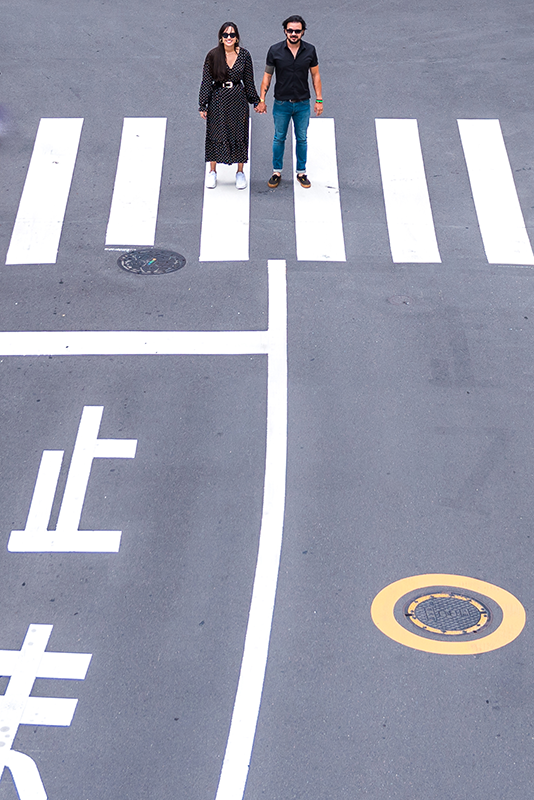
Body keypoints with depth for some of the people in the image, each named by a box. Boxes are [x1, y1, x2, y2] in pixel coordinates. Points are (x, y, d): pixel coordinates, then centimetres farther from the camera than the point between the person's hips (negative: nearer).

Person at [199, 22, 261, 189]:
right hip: (218, 99, -1)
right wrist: (203, 105, -4)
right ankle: (212, 172, 20)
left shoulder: (244, 55, -2)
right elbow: (206, 81, -3)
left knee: (239, 134, 7)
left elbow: (249, 81, 6)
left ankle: (240, 172, 20)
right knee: (215, 134, 6)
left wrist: (256, 101, 7)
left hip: (238, 99, 1)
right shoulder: (213, 55, -5)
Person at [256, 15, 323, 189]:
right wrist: (261, 100, -3)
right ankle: (277, 172, 23)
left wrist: (319, 100, 1)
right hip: (281, 104, -1)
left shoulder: (310, 50, -6)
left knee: (302, 139, 10)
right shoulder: (275, 51, -9)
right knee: (279, 138, 10)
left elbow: (315, 75, 3)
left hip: (302, 104, 1)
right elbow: (267, 76, -1)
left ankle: (301, 172, 24)